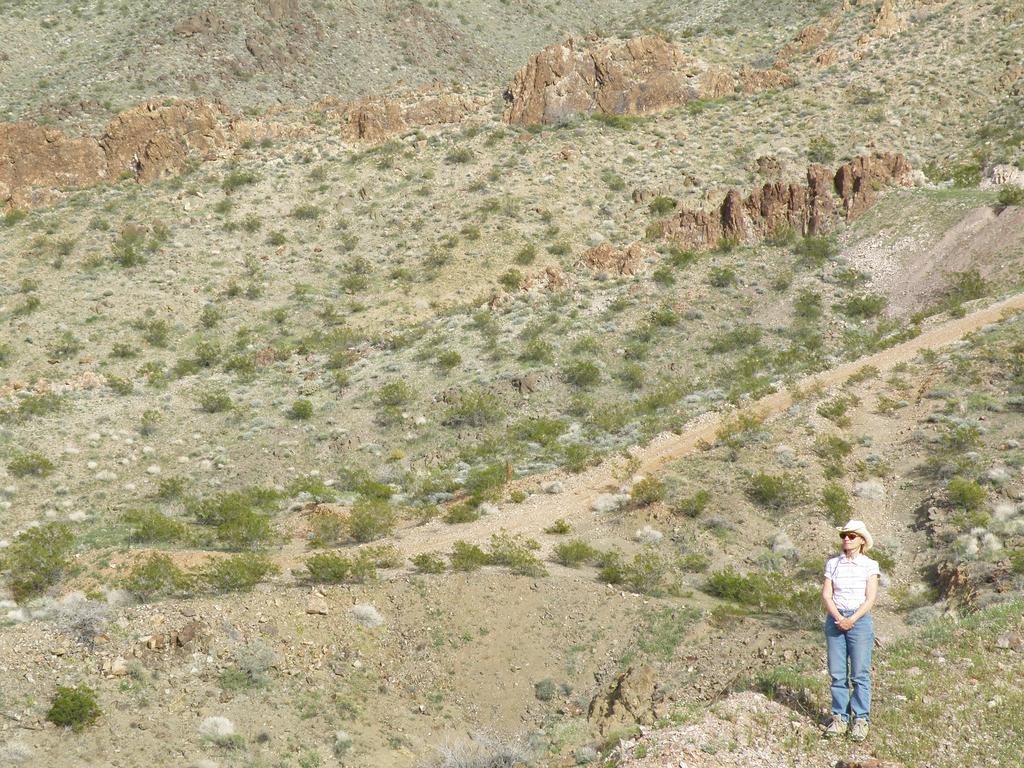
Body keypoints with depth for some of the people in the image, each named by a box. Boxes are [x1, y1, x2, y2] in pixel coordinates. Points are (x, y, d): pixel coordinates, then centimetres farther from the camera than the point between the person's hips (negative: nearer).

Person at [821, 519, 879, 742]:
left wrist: (852, 620, -14)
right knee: (837, 673, 3)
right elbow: (826, 595, 2)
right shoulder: (832, 563, 8)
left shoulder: (869, 565, 1)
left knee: (860, 673, -3)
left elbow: (870, 599, -4)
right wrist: (839, 618, -12)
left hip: (860, 620, -2)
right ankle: (839, 718, 11)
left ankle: (861, 719, 4)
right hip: (834, 618, 2)